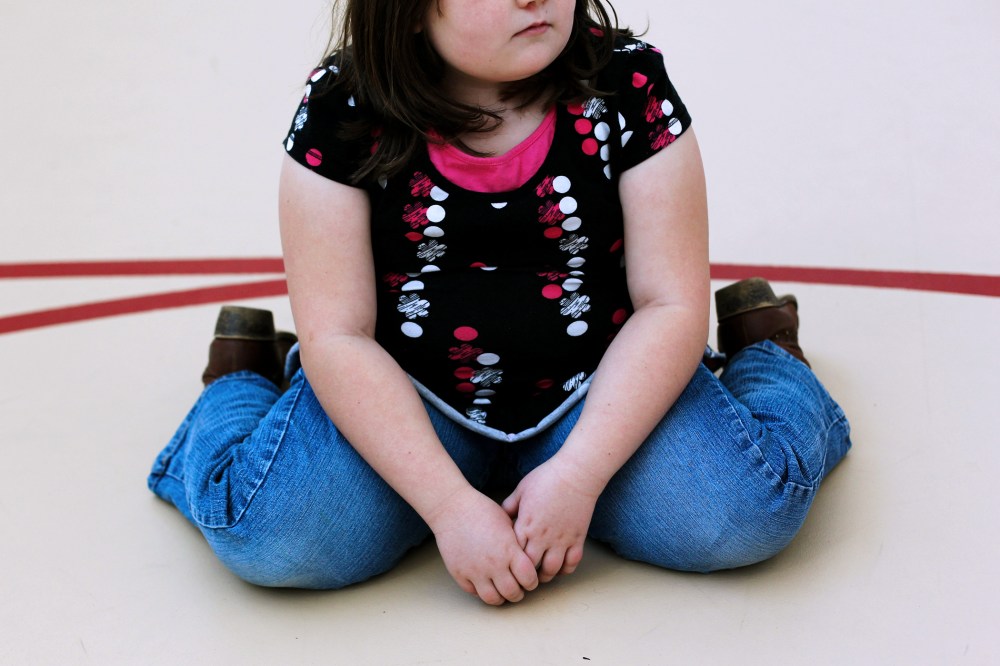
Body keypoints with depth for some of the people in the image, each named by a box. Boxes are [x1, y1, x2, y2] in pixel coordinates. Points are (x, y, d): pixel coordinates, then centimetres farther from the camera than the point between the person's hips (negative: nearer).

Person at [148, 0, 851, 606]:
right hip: (404, 400, 0)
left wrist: (579, 475, -22)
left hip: (596, 395, 1)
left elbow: (672, 306, -10)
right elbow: (337, 334, -13)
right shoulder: (344, 109, -12)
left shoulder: (627, 84, -11)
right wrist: (449, 504, -22)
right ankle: (240, 382, 11)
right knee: (271, 534, -25)